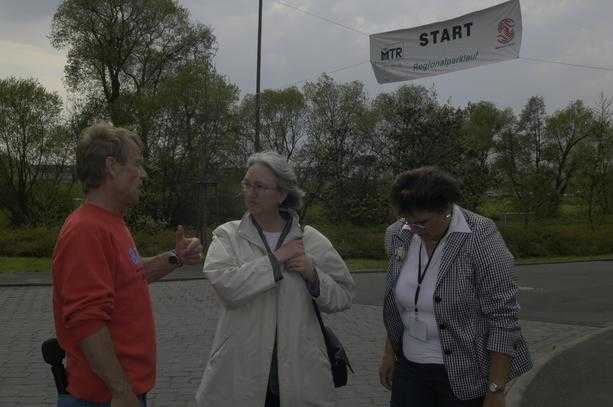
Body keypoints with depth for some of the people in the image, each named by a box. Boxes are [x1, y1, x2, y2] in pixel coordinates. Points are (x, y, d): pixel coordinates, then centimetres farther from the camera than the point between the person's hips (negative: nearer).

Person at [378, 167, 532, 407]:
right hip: (410, 367, 5)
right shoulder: (398, 236, -1)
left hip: (464, 375, -4)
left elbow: (503, 318, -17)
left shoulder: (481, 239, -18)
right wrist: (389, 352, 11)